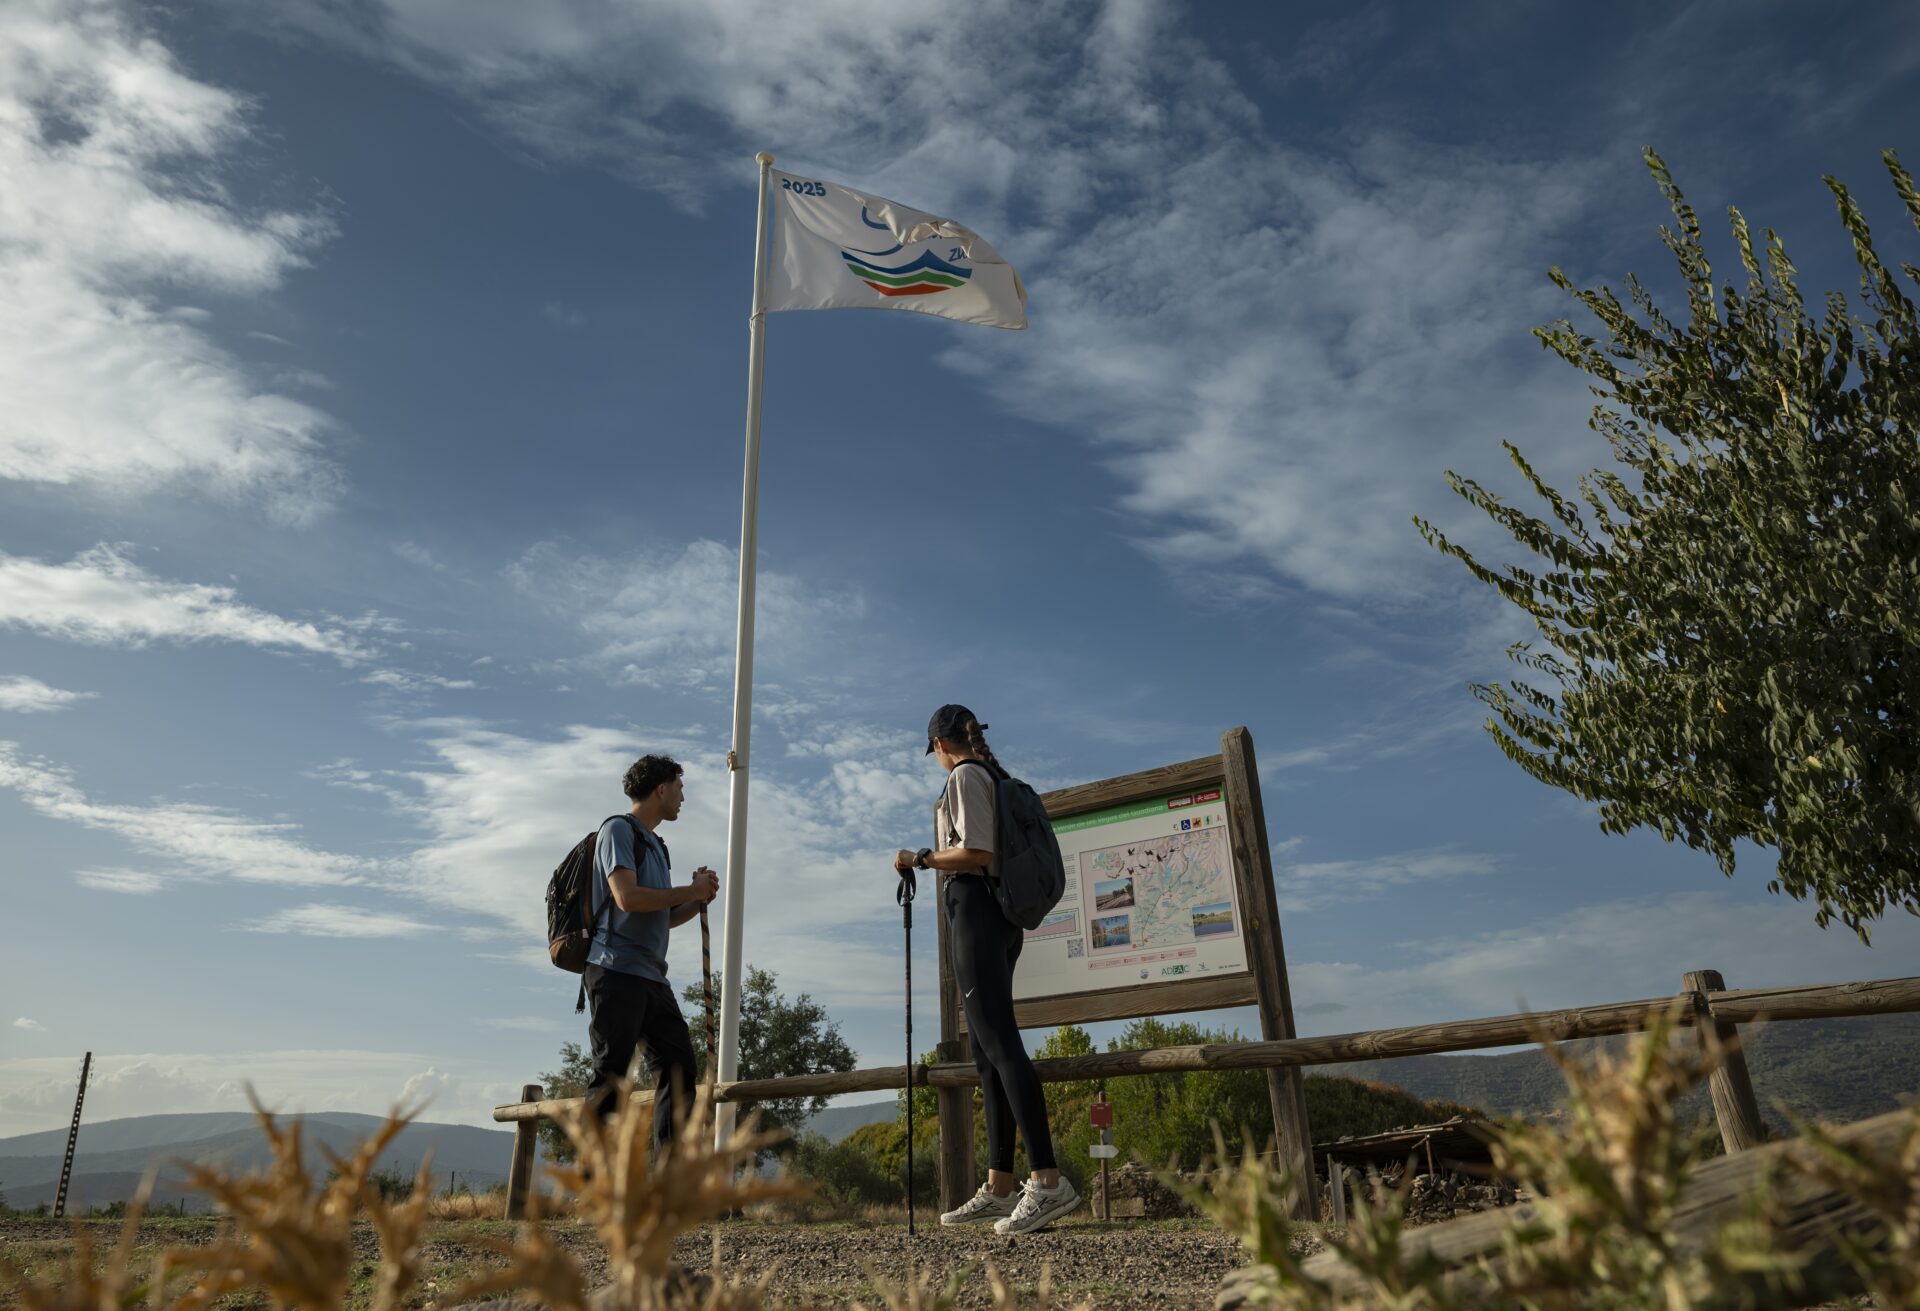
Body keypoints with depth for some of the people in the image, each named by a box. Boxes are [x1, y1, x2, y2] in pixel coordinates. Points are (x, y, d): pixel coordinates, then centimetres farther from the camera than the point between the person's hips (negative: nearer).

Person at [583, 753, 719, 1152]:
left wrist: (699, 898, 7)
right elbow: (627, 897, -17)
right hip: (617, 970, -9)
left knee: (679, 1067, 3)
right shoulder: (619, 829, -3)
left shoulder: (656, 845, 24)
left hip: (652, 977, 9)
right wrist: (691, 891, -8)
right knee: (611, 1071, -8)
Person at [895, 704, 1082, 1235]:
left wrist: (920, 859, -6)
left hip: (973, 906, -10)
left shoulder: (964, 775, -6)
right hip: (1001, 913, 10)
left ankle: (1047, 1180, -21)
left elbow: (976, 853, -18)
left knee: (998, 1042, -16)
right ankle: (999, 1187, 9)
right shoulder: (996, 775, 21)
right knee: (986, 1049, 8)